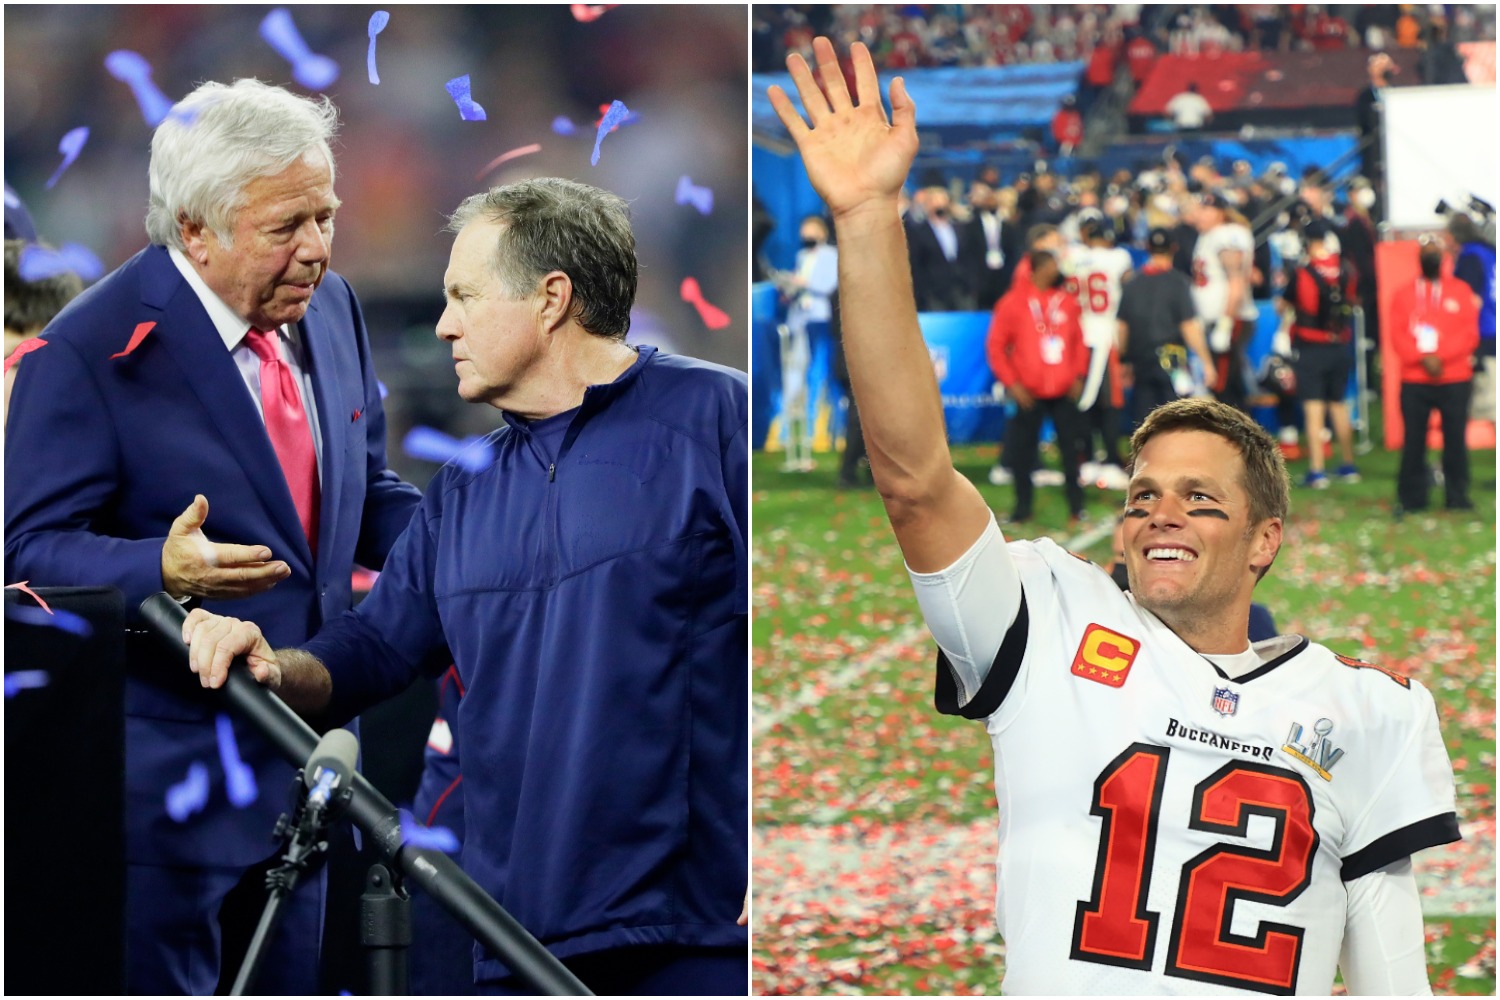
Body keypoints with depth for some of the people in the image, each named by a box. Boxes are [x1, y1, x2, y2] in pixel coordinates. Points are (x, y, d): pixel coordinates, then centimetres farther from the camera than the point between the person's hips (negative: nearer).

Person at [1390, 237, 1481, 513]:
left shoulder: (1460, 291, 8)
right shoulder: (1403, 294, 11)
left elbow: (1469, 334, -1)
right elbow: (1398, 335, 1)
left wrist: (1440, 356, -14)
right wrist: (1423, 358, -14)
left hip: (1455, 380, -1)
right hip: (1414, 381, 1)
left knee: (1455, 439, 0)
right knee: (1413, 441, -1)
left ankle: (1457, 496, 7)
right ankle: (1412, 498, 4)